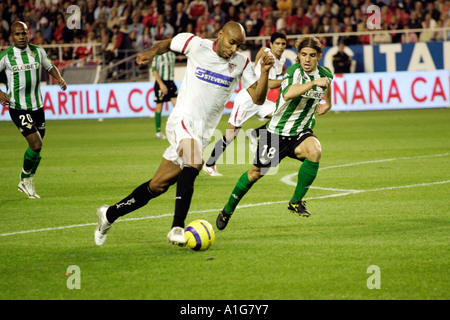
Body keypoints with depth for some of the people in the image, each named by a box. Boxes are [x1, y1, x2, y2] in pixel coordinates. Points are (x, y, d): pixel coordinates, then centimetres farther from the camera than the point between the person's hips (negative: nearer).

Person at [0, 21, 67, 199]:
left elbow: (50, 67, 20)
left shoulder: (37, 52, 4)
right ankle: (26, 177, 10)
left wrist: (59, 78, 1)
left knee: (36, 147, 10)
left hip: (37, 106, 5)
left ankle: (25, 183, 30)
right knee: (36, 145, -15)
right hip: (18, 108, -5)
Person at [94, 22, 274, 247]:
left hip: (202, 133, 5)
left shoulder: (241, 63, 4)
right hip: (182, 120, -5)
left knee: (158, 186, 7)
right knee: (194, 162, -35)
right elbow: (167, 43, 15)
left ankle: (110, 214, 25)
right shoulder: (196, 45, -3)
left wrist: (265, 72, -15)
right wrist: (152, 52, -6)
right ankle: (177, 228, -37)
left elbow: (258, 98, 1)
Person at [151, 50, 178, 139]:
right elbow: (154, 70, -13)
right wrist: (161, 84, -20)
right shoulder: (158, 55, -9)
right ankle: (158, 132, 9)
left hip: (170, 82, 6)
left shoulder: (172, 55, 12)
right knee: (159, 107, 1)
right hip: (161, 82, -6)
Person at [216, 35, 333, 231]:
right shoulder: (294, 72, -21)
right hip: (277, 132, -3)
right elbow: (288, 94, -45)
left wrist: (327, 104, 20)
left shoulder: (325, 74, -2)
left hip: (301, 133, 3)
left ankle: (296, 201, -14)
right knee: (257, 172, 8)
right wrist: (313, 83, -49)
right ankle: (228, 210, 33)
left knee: (314, 150, -31)